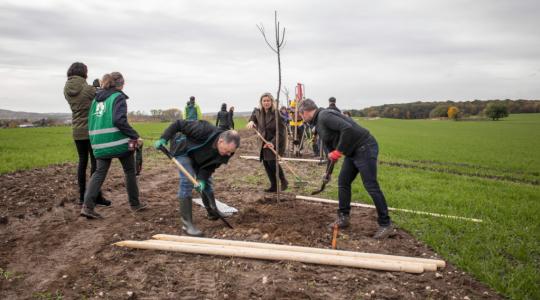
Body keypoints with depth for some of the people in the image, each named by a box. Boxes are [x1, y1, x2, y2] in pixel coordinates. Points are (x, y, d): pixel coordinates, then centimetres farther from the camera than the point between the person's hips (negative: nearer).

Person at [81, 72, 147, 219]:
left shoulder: (97, 98, 15)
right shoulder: (118, 97, -7)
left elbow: (91, 121, 17)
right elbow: (119, 120, -20)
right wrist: (135, 136, -16)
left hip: (100, 143, 6)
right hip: (119, 142, -6)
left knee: (100, 172, 9)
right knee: (130, 171, 11)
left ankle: (87, 206, -6)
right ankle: (135, 204, 20)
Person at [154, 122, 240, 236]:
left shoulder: (226, 151, -23)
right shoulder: (204, 131, -42)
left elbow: (211, 166, -14)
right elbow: (178, 124, -31)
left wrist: (202, 178, -29)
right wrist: (163, 139, -31)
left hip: (198, 157, 6)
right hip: (183, 150, -6)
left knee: (206, 182, 11)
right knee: (187, 182, -18)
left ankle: (212, 212, 33)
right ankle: (187, 224, -17)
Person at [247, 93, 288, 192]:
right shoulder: (258, 112, 0)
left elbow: (281, 131, -19)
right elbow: (253, 117, 23)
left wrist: (273, 142, -30)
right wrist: (251, 122, -1)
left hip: (276, 142, -6)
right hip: (263, 142, 6)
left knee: (272, 162, -15)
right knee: (266, 164, 7)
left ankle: (283, 181, 9)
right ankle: (274, 186, 20)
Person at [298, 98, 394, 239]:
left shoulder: (324, 116, -17)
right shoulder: (318, 121, 15)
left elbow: (347, 128, -29)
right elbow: (330, 142, 24)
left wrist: (338, 151, -21)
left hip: (365, 148, -10)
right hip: (352, 151, 10)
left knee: (371, 186, -7)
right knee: (343, 182, 12)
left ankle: (385, 225, 3)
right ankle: (343, 217, 23)